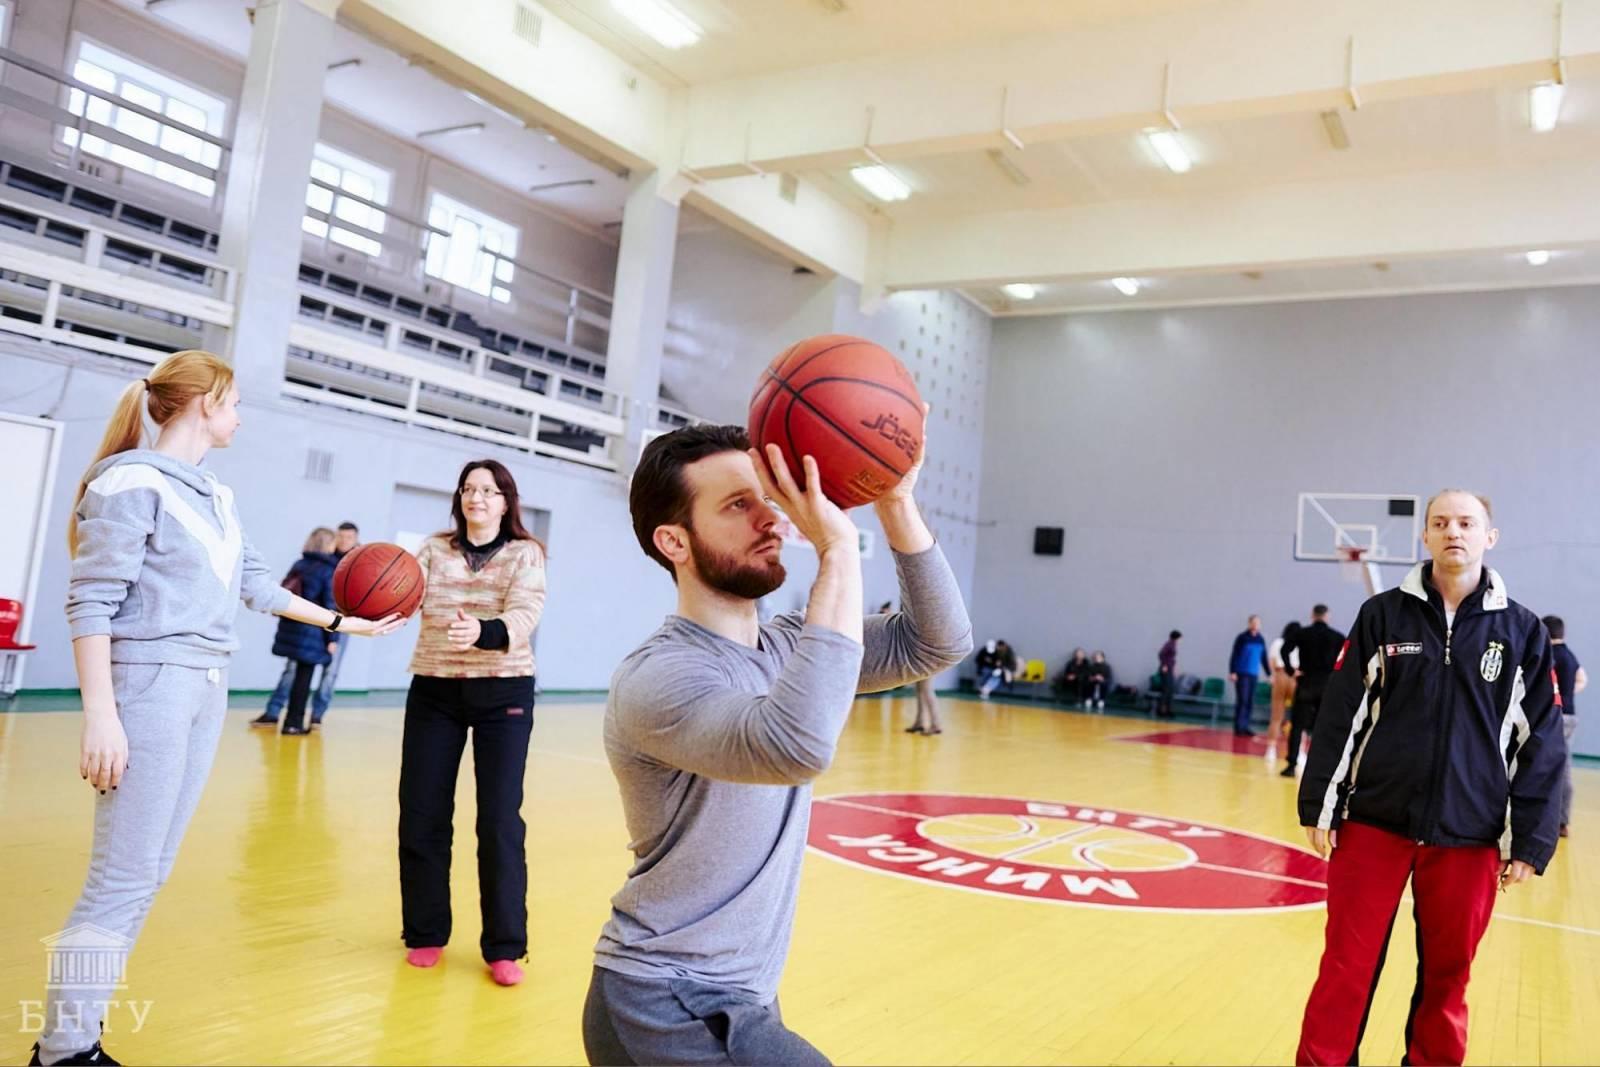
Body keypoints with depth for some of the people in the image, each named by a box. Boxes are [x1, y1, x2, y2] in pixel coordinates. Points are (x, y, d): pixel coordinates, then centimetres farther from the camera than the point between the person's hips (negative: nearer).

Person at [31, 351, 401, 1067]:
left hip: (207, 690, 8)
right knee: (124, 874, -4)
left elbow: (255, 584, 19)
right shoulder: (132, 481, -10)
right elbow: (91, 603, -13)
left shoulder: (217, 496, 14)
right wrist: (99, 713, -19)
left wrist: (341, 622, 23)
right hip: (150, 684, -8)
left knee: (150, 871, 11)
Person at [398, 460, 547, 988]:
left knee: (500, 820, -2)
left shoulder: (525, 554, -2)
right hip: (433, 692, 3)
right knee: (421, 816, 6)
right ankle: (425, 934, 25)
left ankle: (504, 947, 11)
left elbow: (523, 615, -18)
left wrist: (483, 632, -39)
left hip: (503, 695, -2)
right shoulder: (433, 549, 6)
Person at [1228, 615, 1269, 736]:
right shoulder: (1242, 638, -4)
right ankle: (1238, 727, -1)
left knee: (1250, 702, 5)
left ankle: (1245, 727, 12)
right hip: (1241, 674, -5)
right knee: (1242, 700, -6)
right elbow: (1234, 656, -5)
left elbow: (1264, 658, 15)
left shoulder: (1261, 640, 8)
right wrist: (1232, 672, -12)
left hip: (1254, 675, 5)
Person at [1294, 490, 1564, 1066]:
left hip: (1468, 836, 1)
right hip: (1373, 822, -1)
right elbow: (1340, 715, 1)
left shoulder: (1521, 630, 3)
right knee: (1347, 967, 3)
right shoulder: (1383, 614, 1)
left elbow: (1541, 742, 4)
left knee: (1447, 976, 11)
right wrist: (1320, 807, -3)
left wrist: (1530, 841, 1)